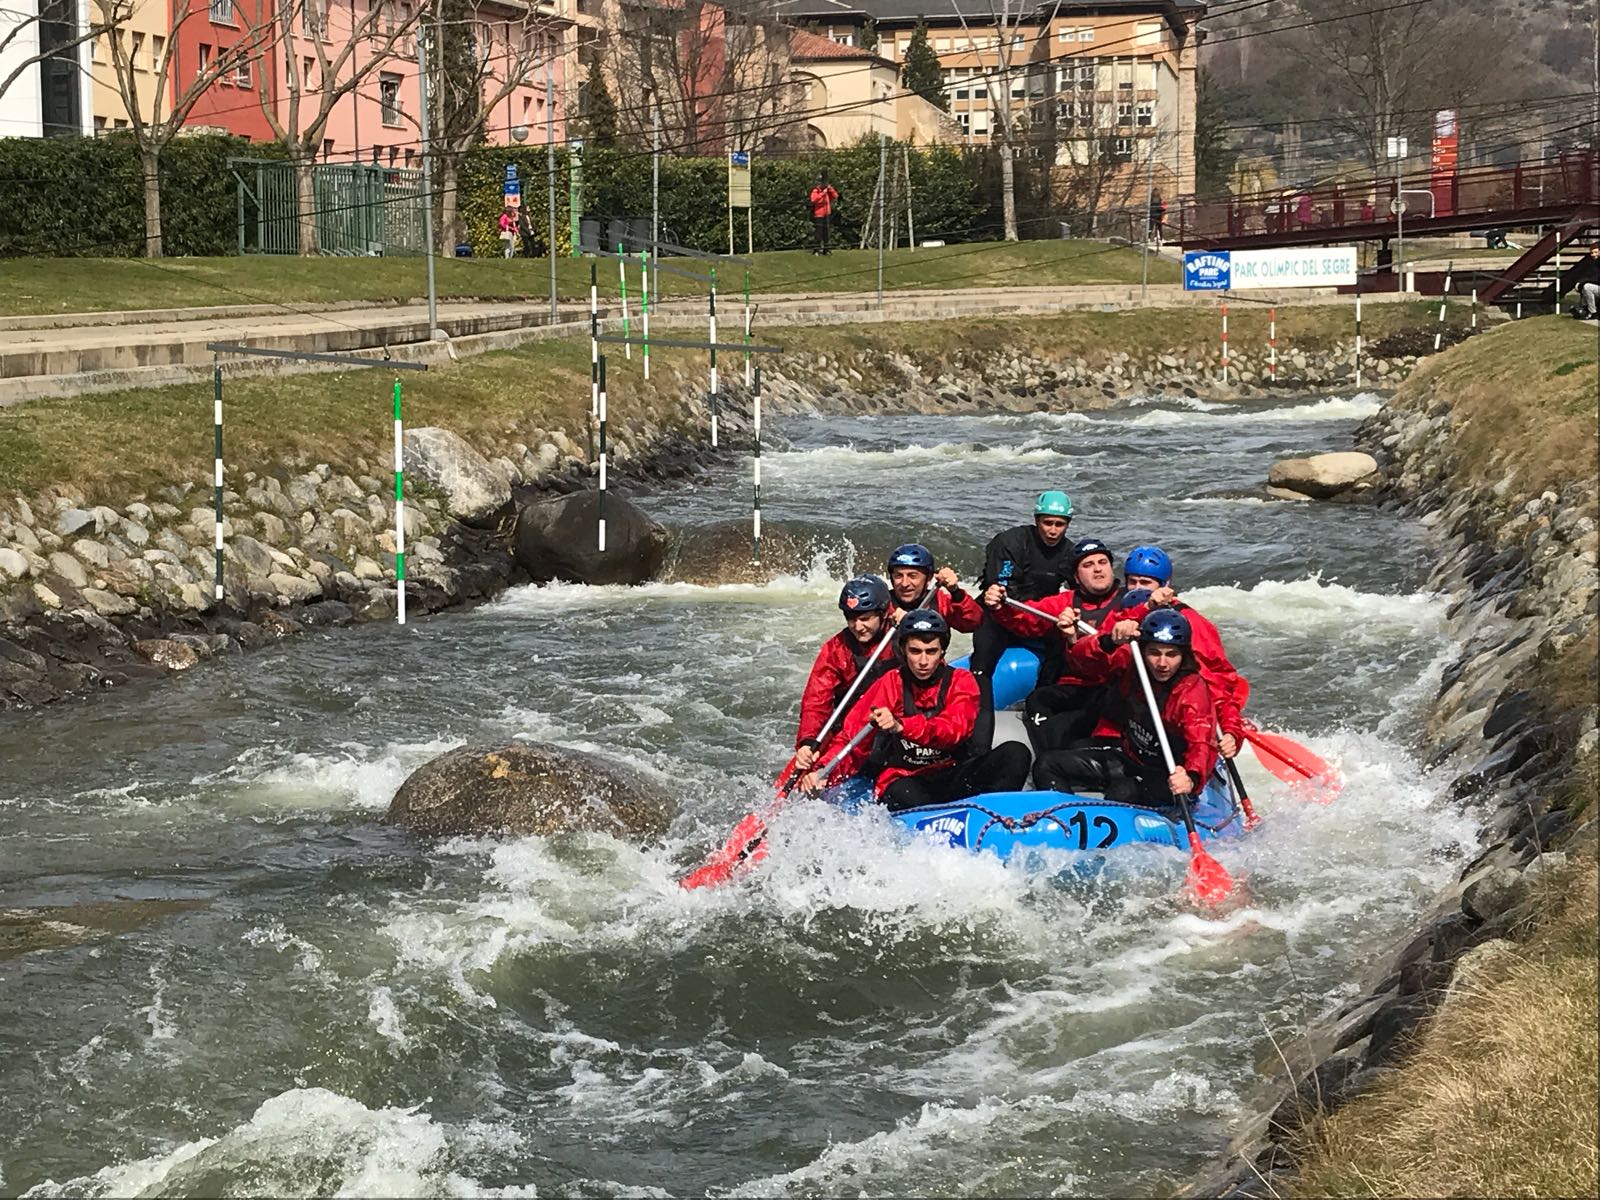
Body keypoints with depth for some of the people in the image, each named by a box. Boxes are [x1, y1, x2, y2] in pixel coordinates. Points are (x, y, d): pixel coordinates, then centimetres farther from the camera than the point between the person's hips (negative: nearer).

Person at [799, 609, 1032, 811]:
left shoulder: (960, 682, 3)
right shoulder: (889, 686, 2)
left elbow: (955, 730, -17)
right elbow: (851, 741, -3)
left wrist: (901, 726, -35)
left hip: (952, 778, 2)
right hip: (902, 781, -2)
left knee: (1016, 753, -23)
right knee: (904, 795, -37)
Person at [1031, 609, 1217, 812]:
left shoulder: (1193, 690, -23)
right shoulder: (1129, 661, -10)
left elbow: (1202, 744, -35)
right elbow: (1081, 659, -19)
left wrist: (1192, 779, -57)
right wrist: (1109, 641, -41)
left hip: (1164, 777, -6)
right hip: (1123, 754, 6)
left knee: (1123, 793, -37)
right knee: (1047, 766, -6)